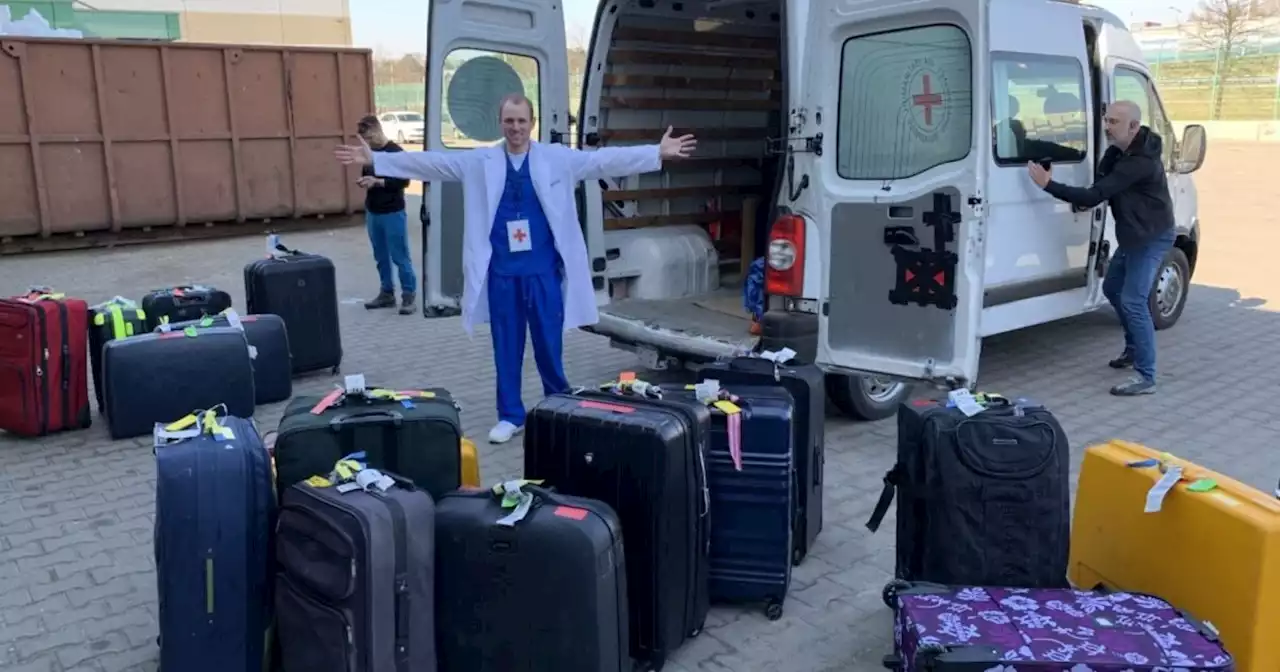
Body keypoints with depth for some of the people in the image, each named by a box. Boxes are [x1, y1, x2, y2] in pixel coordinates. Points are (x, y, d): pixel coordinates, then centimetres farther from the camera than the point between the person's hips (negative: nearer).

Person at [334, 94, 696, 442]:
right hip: (501, 272, 1)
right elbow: (428, 162, 5)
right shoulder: (479, 162, 4)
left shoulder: (559, 158, 1)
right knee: (506, 349, 9)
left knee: (549, 346, 7)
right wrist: (375, 160, 2)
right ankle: (510, 416, 23)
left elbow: (606, 160, -4)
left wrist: (658, 153, -11)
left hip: (544, 271, -1)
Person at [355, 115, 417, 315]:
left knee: (400, 257, -2)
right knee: (381, 257, 10)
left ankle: (409, 295, 4)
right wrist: (363, 181, -1)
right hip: (372, 213, 6)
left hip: (393, 213, -6)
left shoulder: (395, 152, -8)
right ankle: (387, 293, 18)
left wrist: (377, 181, -21)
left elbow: (404, 180, -13)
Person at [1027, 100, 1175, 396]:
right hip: (1132, 235, 10)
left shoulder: (1139, 162, -29)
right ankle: (1134, 348, 38)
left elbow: (1095, 195, -33)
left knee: (1133, 301, -15)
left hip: (1152, 237, -10)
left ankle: (1146, 377, -12)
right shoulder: (1122, 151, 3)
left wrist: (1048, 185, -33)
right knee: (1113, 288, 20)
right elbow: (1103, 185, 9)